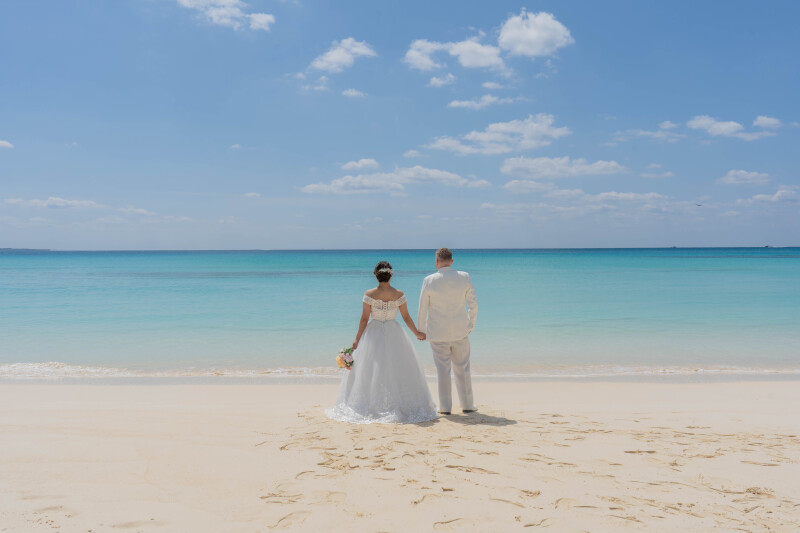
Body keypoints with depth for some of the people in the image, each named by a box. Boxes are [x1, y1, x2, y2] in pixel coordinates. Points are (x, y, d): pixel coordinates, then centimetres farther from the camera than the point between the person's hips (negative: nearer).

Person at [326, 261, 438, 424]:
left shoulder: (369, 294, -8)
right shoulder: (399, 294, -6)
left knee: (369, 371, 8)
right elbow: (406, 317, 1)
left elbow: (364, 319, -6)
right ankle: (401, 406, 10)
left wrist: (357, 339, 2)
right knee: (398, 371, 9)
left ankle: (370, 407, 7)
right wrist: (417, 333, 16)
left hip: (373, 334, 0)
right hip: (394, 335, 1)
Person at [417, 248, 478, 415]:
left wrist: (420, 330, 10)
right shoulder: (464, 277, -5)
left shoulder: (429, 281, -10)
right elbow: (473, 304, 1)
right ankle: (467, 404, 20)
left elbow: (422, 308, -4)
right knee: (462, 368, 13)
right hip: (460, 331, 2)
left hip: (438, 333, -2)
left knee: (443, 369, 6)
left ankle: (445, 407, 11)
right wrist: (471, 325, 16)